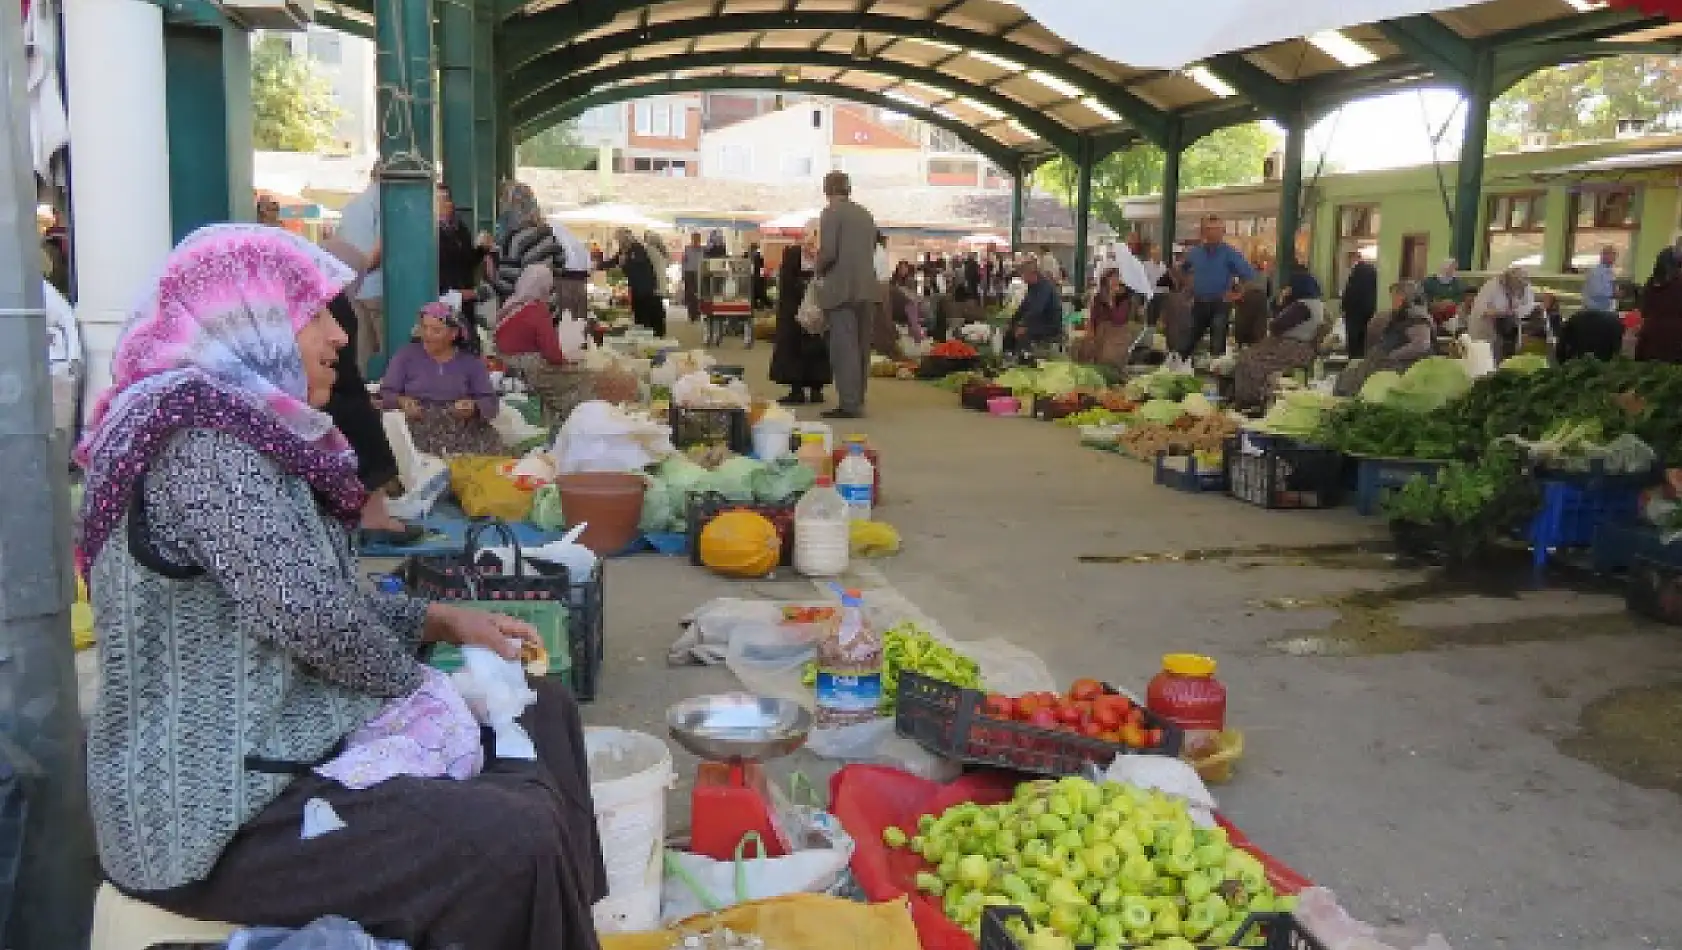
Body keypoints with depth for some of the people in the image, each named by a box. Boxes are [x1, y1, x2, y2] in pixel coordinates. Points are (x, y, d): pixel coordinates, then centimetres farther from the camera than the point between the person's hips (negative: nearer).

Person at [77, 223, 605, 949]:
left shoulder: (236, 427, 12)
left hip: (270, 743, 11)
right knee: (515, 838, -26)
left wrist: (447, 622, 8)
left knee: (544, 713, 14)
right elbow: (317, 617, -24)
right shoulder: (205, 437, -20)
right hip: (213, 808, -11)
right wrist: (420, 689, -6)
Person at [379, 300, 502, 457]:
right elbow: (386, 394, 8)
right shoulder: (406, 355, 14)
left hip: (462, 427, 1)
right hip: (419, 426, -1)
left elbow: (491, 402, 7)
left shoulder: (471, 362, 15)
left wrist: (473, 407, -15)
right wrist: (401, 401, -14)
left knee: (490, 445, -28)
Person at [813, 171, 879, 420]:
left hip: (841, 289, -7)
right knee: (860, 346, 10)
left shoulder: (831, 212, -6)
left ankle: (848, 404, -11)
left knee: (843, 346, -8)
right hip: (865, 288, 7)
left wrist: (819, 270, 3)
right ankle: (857, 400, 15)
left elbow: (828, 251, -14)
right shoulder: (866, 214, 14)